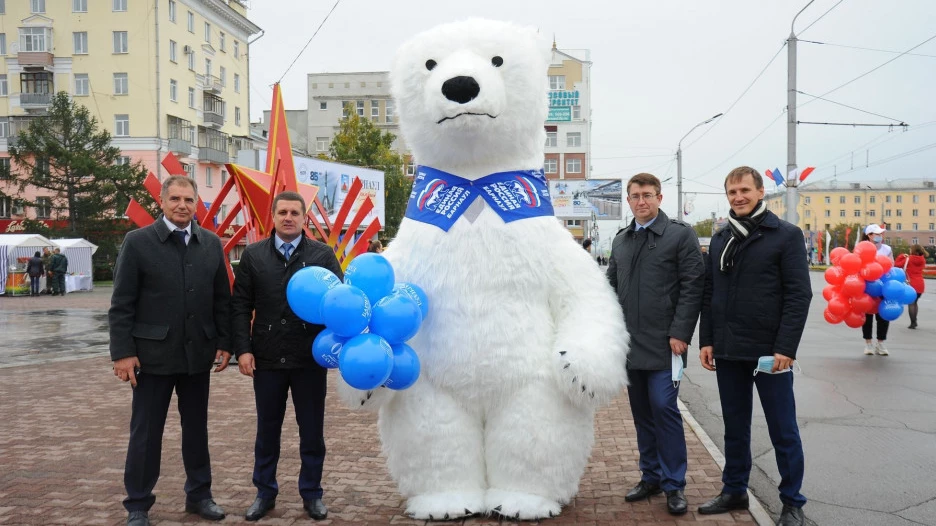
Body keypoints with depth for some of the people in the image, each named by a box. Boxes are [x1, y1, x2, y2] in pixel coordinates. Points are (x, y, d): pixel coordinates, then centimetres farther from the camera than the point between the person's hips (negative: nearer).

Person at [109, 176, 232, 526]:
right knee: (145, 432, 6)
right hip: (153, 353, -3)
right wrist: (123, 352, -11)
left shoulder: (211, 244, 5)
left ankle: (198, 494, 28)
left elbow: (222, 299, 9)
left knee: (197, 428, 14)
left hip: (198, 353, 3)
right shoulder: (138, 242, -5)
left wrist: (224, 343, 4)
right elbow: (122, 304, -6)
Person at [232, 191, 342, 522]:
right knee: (267, 429, 14)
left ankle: (312, 493, 24)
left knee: (312, 430, 9)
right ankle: (265, 492, 29)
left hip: (310, 357, -1)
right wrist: (242, 349, -5)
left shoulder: (323, 255, 1)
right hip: (267, 357, 1)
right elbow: (240, 306, 4)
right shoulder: (253, 255, 5)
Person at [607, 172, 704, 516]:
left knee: (663, 408, -8)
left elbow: (692, 286, -8)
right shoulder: (621, 240, 14)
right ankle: (651, 476, 22)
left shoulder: (680, 235, -3)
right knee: (641, 412, 11)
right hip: (629, 344, 6)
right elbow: (612, 288, 18)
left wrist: (680, 333, -15)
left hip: (663, 344, -5)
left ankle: (674, 484, 4)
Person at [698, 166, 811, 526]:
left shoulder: (786, 236, -4)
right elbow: (709, 295, 13)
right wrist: (706, 340, 5)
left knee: (783, 430, 5)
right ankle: (734, 492, 27)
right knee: (734, 429, 14)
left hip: (770, 352, -5)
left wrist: (786, 348, -16)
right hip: (727, 352, 5)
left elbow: (799, 295, -10)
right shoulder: (720, 240, 11)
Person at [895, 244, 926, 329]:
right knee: (915, 302, 19)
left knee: (911, 303, -2)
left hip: (911, 284, -5)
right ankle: (914, 321, 21)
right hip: (920, 284, 5)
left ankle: (913, 323, -7)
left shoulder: (908, 259, -9)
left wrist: (902, 256, 7)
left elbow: (897, 265, -5)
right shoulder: (922, 260, 5)